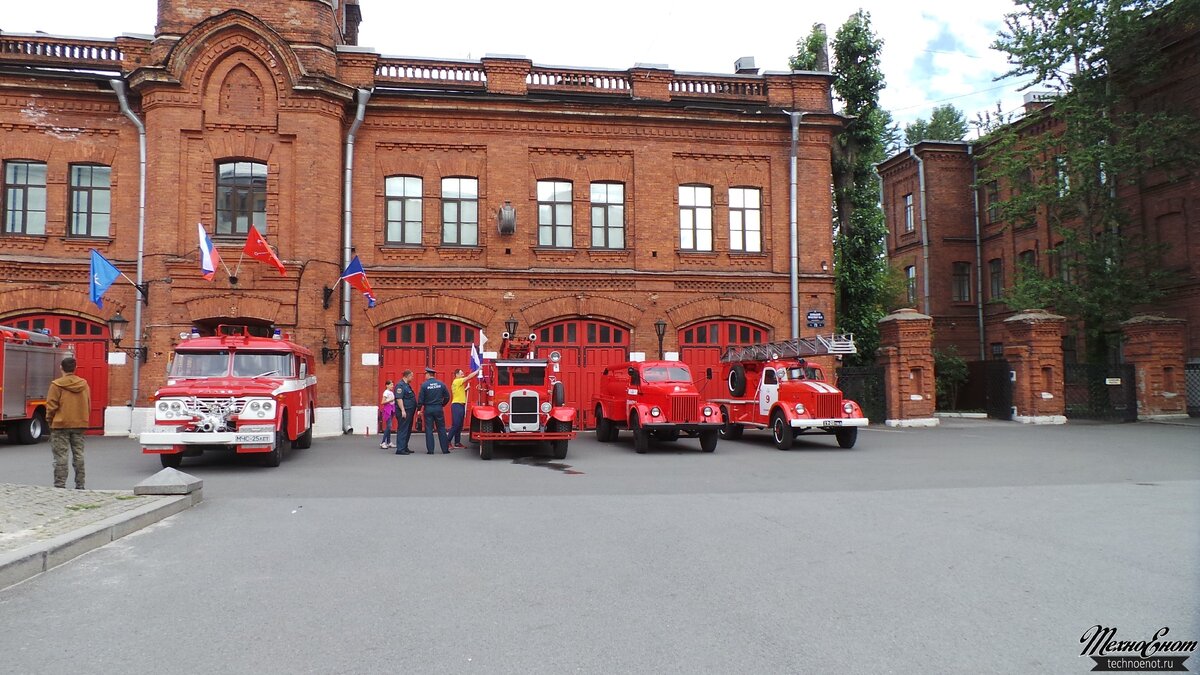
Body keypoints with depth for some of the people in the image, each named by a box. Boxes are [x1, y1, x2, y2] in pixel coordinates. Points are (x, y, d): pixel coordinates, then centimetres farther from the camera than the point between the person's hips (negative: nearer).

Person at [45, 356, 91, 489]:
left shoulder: (57, 385, -9)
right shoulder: (84, 384, 4)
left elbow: (51, 406, -8)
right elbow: (88, 406, 8)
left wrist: (50, 421, 7)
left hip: (61, 425, -4)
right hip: (80, 425, 4)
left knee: (61, 457, 1)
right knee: (78, 455, 9)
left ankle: (60, 485, 1)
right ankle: (80, 485, 11)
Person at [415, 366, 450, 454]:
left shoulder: (424, 385, -8)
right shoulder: (441, 384, 0)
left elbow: (420, 399, -8)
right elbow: (447, 397, 3)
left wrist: (419, 409, 1)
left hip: (428, 409, -2)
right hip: (438, 409, 2)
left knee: (429, 429, 4)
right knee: (441, 429, 8)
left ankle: (430, 450, 3)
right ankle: (445, 449, 8)